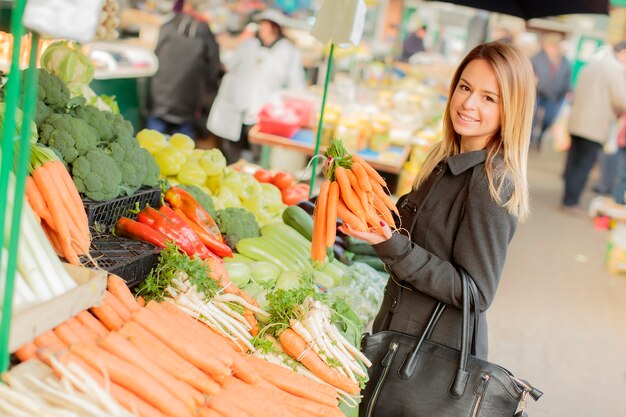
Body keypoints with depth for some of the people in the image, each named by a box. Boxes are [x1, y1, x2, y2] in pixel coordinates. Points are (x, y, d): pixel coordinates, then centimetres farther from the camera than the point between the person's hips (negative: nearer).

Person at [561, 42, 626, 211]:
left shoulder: (590, 66, 17)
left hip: (576, 122, 8)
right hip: (596, 127, -8)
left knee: (573, 162, 12)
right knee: (584, 165, -2)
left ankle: (568, 198, 16)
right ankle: (571, 202, 0)